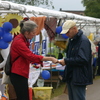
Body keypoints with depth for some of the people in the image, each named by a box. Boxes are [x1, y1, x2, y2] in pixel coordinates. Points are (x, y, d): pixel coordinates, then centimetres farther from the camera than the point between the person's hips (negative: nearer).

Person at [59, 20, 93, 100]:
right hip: (71, 77, 10)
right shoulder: (72, 40, 14)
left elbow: (83, 59, -25)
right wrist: (64, 60, 8)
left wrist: (66, 61, -21)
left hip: (79, 78, -10)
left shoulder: (83, 41, -17)